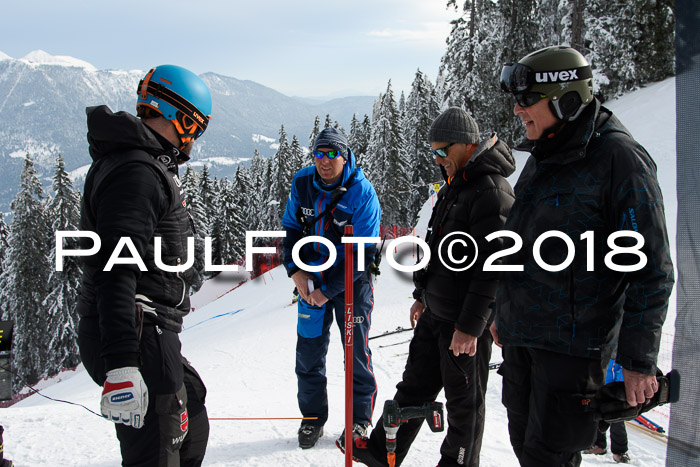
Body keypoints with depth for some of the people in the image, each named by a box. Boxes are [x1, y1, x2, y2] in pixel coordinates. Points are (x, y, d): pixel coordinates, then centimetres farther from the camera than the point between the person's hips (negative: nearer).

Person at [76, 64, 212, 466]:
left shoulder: (145, 163, 16)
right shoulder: (136, 173, -18)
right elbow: (117, 271, -28)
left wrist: (183, 273, 47)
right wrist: (121, 366, -34)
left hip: (150, 336, 11)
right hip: (136, 342, -11)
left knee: (191, 422, 25)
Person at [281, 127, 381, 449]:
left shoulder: (362, 193, -17)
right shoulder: (302, 184, -3)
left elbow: (362, 253, -16)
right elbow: (291, 228, 10)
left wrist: (328, 290, -17)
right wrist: (295, 269, -5)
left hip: (351, 282, -3)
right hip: (311, 280, 4)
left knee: (356, 353, 3)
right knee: (309, 352, 7)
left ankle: (359, 419, 20)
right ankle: (312, 417, 23)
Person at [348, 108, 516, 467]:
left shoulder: (492, 192, -19)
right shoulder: (454, 186, 13)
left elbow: (494, 266, -23)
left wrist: (471, 325, -24)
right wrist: (422, 296, 23)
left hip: (466, 321, -9)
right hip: (435, 314, 9)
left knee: (464, 398, 7)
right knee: (415, 383, 17)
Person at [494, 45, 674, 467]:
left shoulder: (618, 157, -14)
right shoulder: (541, 159, 11)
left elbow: (650, 269, -15)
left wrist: (639, 360, -16)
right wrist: (504, 314, 24)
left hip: (574, 344, -8)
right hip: (520, 337, 8)